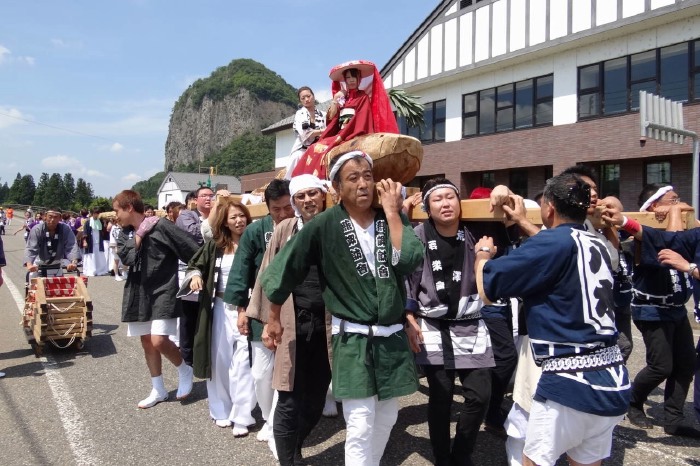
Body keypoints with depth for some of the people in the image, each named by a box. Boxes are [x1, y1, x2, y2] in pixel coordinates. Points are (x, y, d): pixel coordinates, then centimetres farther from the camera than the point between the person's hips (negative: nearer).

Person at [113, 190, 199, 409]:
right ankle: (158, 390, 26)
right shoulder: (126, 234, 8)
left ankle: (184, 369, 14)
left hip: (163, 291, -7)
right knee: (147, 342, 12)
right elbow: (127, 258, -10)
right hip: (139, 293, 7)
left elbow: (193, 250, -15)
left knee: (158, 341, -16)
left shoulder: (160, 227, -12)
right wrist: (138, 235, -13)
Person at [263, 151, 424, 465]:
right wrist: (274, 318, 6)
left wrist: (392, 211, -15)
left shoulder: (392, 218, 1)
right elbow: (282, 268, -2)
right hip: (353, 340, -4)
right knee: (360, 428, -4)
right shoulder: (325, 226, -9)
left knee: (387, 419, 18)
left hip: (392, 338, 4)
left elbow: (409, 261, -17)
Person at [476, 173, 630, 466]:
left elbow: (488, 289, -11)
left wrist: (483, 253, 9)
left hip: (573, 382, -8)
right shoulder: (597, 246, 9)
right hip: (613, 380, 8)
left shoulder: (553, 242, -15)